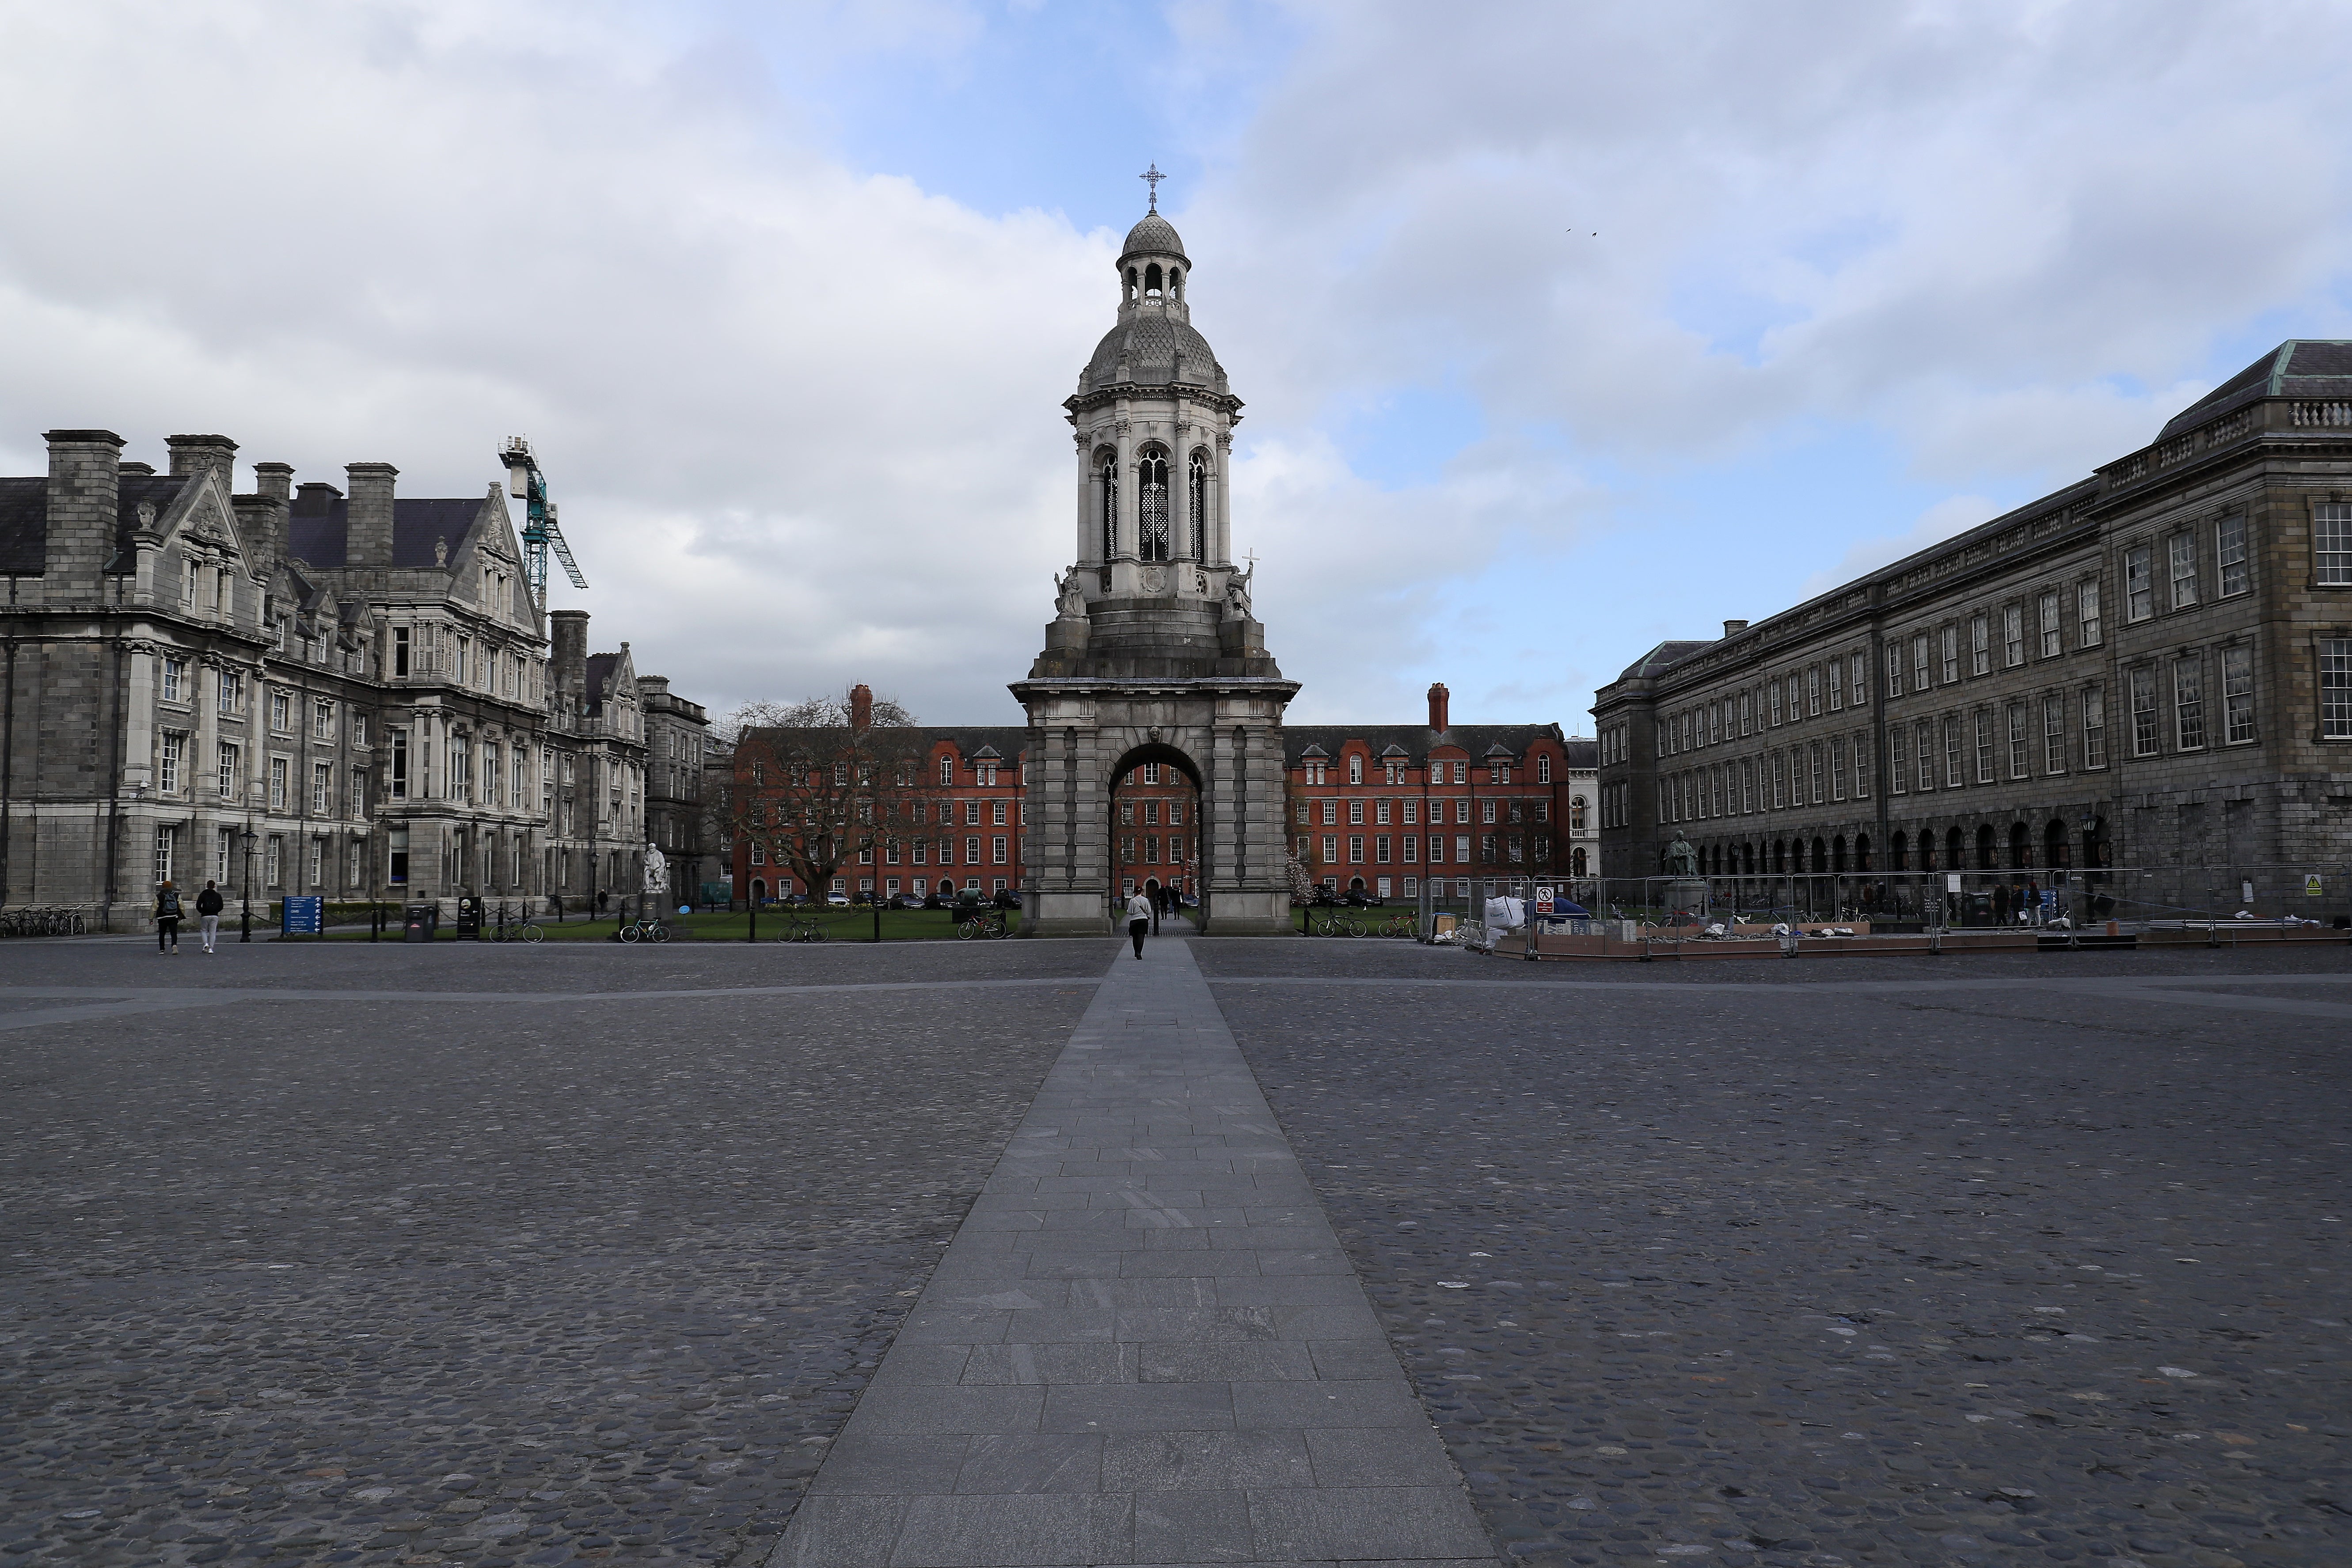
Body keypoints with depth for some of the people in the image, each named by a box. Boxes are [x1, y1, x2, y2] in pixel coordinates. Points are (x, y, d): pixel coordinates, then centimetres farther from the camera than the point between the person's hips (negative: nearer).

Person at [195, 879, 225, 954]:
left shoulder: (202, 895, 0)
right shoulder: (218, 895, 6)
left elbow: (198, 906, -6)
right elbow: (221, 907, 5)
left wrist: (202, 912, 10)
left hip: (205, 916, -1)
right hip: (215, 916, 1)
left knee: (204, 930, 15)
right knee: (213, 932, 4)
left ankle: (206, 943, -7)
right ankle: (211, 948, -1)